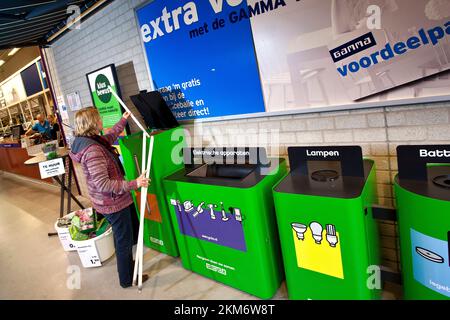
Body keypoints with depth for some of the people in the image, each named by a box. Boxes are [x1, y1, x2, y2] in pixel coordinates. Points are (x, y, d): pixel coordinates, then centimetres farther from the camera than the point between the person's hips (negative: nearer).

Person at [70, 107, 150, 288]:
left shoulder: (91, 141, 1)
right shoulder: (92, 150, -29)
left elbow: (109, 138, 22)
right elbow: (103, 184, -33)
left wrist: (123, 120, 27)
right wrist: (134, 184, -34)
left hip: (109, 200, 10)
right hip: (113, 203, -10)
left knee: (121, 236, 29)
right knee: (125, 240, 8)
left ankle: (126, 263, 50)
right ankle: (127, 279, 27)